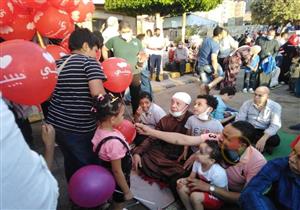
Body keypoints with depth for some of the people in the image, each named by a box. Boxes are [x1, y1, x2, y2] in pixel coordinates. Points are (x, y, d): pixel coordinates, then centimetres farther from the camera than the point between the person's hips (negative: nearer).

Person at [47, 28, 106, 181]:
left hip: (56, 124, 7)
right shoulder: (89, 61, -12)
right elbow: (97, 93, -25)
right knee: (88, 166, 12)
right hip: (80, 128, -7)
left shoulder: (58, 63, 9)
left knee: (71, 163, 23)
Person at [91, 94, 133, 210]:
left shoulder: (101, 129, -14)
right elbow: (117, 171, -27)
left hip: (109, 175, 7)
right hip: (118, 180, -7)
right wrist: (127, 191, -13)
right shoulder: (114, 142, -38)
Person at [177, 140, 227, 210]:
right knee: (181, 187, -9)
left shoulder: (218, 173, -33)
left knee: (195, 196, -31)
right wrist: (185, 180, -23)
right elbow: (191, 177, -1)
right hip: (203, 190, 6)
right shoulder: (198, 162, -16)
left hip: (218, 199, -6)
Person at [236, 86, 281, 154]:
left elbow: (275, 125, -19)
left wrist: (263, 139, -35)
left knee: (275, 140, -32)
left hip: (265, 132, -1)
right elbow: (239, 120, -10)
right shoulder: (247, 104, -6)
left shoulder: (275, 106, -9)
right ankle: (265, 147, -20)